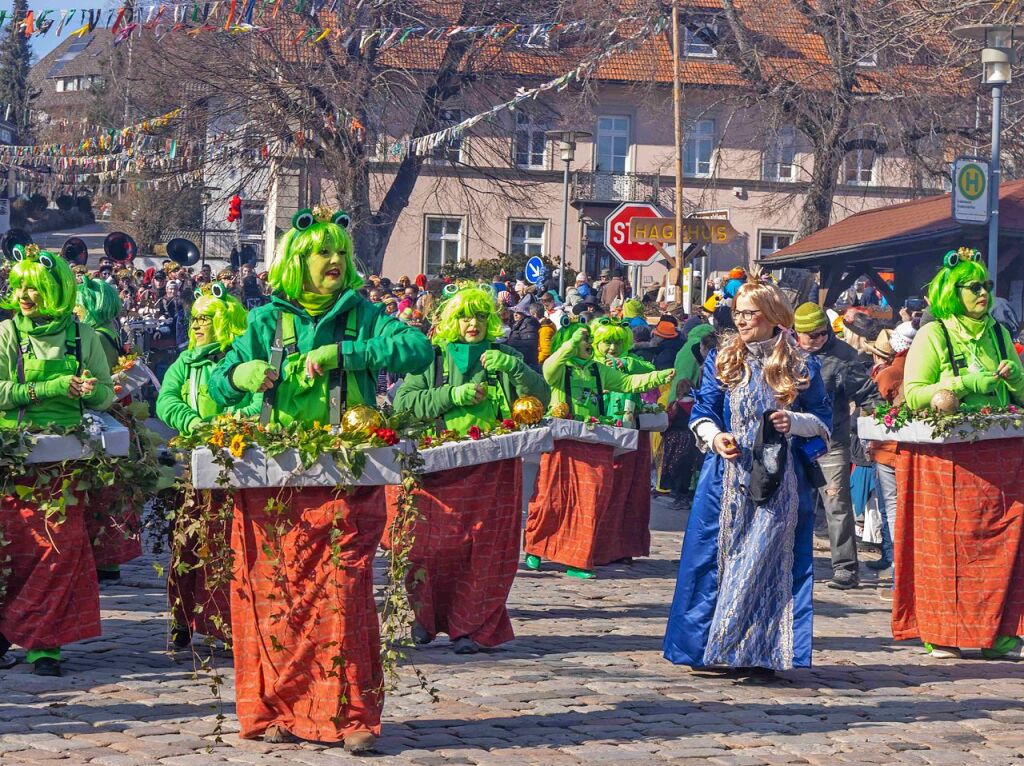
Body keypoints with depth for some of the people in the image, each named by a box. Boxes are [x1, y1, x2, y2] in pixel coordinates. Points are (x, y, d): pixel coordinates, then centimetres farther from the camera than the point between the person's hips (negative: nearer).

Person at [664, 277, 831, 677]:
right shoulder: (722, 360, 8)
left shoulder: (800, 366, 6)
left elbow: (823, 420, 10)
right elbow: (702, 412, 4)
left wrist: (795, 422, -11)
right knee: (720, 557, 1)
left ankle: (761, 651, 3)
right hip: (727, 476, 1)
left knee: (769, 560, -3)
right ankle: (714, 647, 8)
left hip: (778, 482, -1)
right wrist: (714, 437, -17)